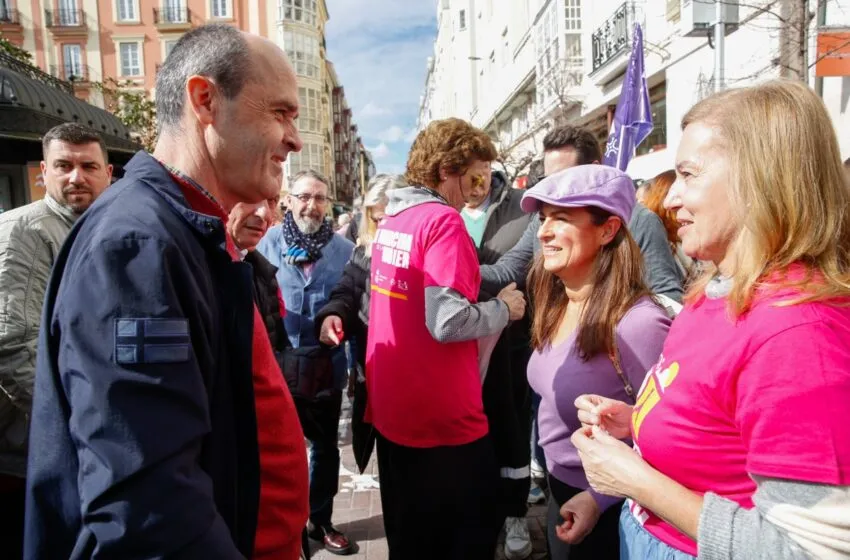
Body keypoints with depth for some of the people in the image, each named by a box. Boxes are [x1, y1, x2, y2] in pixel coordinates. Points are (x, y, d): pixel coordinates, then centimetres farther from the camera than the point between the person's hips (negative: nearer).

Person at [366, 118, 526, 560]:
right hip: (441, 418, -9)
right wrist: (503, 309, -9)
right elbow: (448, 322, -26)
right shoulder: (443, 221, -18)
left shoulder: (391, 221, 8)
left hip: (391, 409, 9)